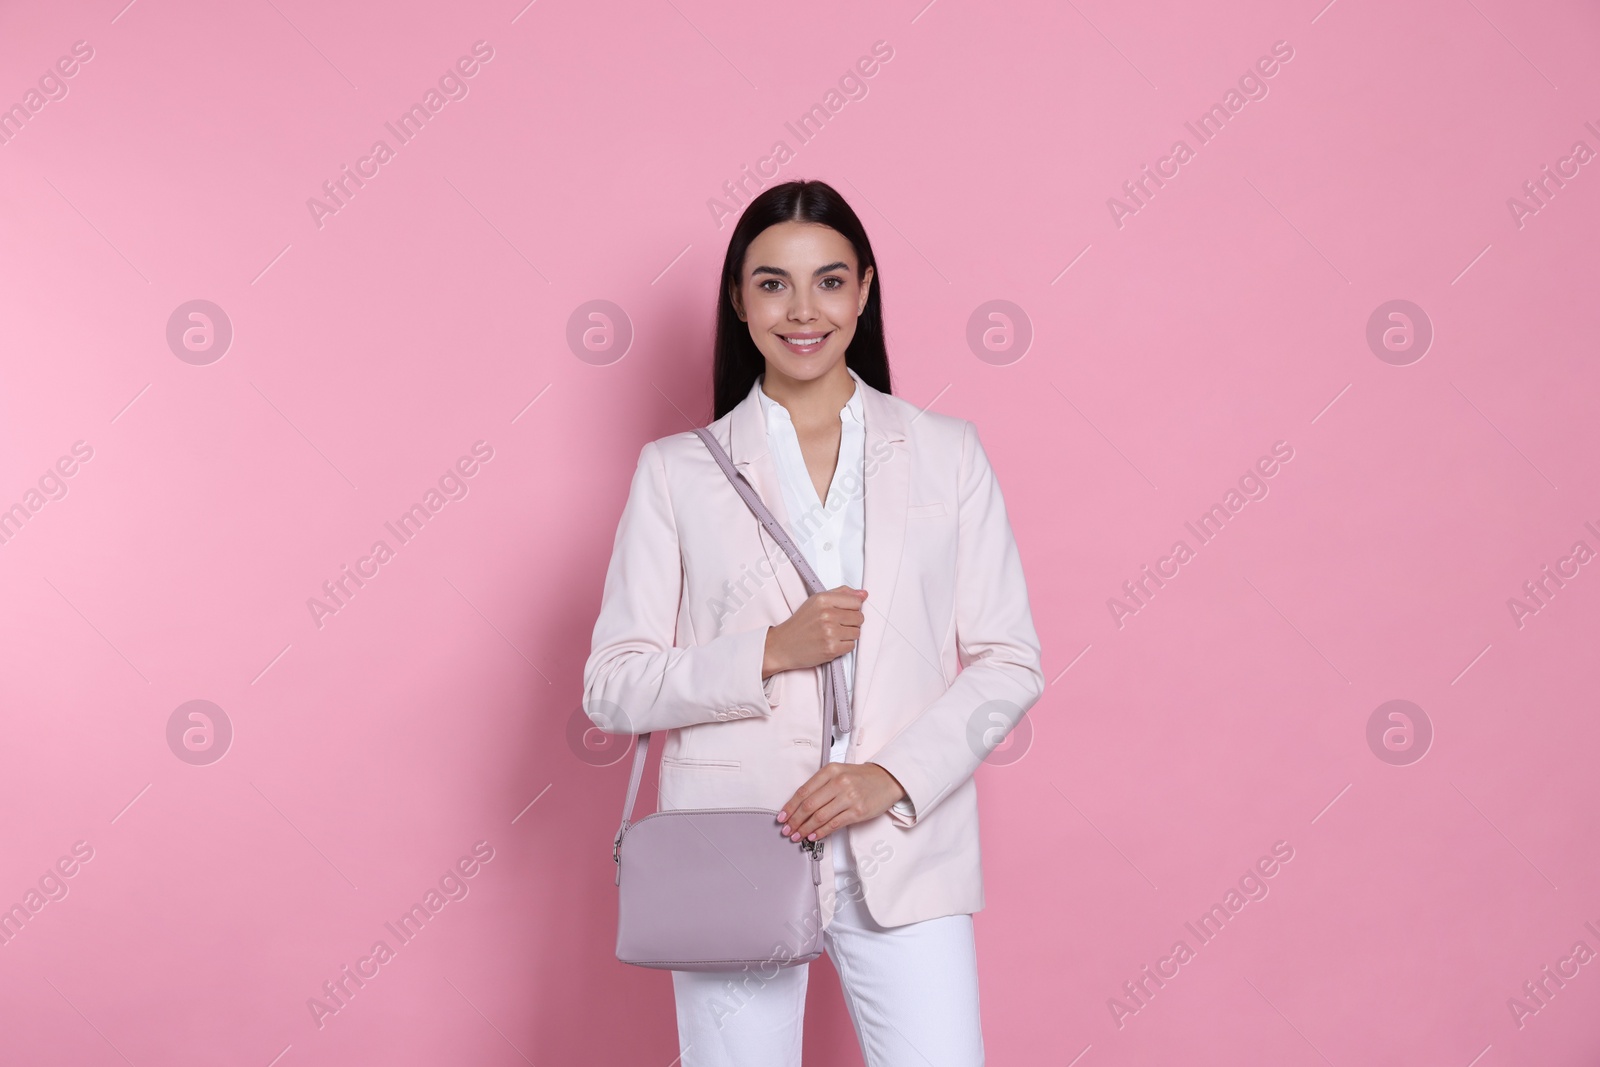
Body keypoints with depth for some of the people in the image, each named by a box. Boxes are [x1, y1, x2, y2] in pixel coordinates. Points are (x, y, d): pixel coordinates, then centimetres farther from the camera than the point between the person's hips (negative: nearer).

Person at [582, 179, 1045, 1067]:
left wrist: (895, 777, -11)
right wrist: (770, 653, -14)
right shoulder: (677, 470, 3)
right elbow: (611, 686, 0)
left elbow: (1009, 663, 3)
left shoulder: (947, 454, 5)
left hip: (903, 851, 1)